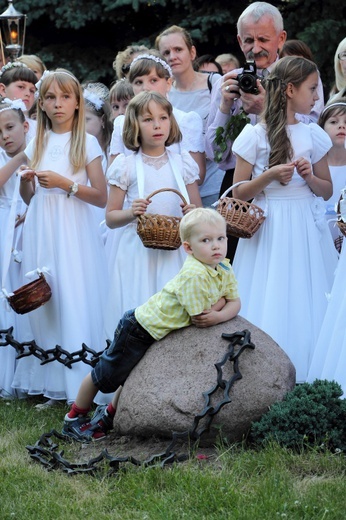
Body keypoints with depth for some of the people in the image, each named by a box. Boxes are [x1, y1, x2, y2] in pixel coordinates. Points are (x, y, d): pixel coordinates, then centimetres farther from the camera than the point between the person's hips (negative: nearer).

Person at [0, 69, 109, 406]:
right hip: (40, 231, 5)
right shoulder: (37, 143, 11)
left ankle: (79, 385, 0)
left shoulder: (86, 143, -1)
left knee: (74, 300, -7)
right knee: (42, 302, 3)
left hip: (73, 230, -4)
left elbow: (101, 197, -5)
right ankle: (51, 383, 12)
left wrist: (66, 183, -16)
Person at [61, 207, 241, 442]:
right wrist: (220, 301, -14)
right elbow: (199, 319, -31)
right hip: (139, 329, -8)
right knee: (105, 376, 9)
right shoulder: (194, 275, -34)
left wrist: (219, 316, -25)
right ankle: (73, 418, 28)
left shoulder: (224, 269, -7)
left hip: (159, 334, 8)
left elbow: (235, 303, -5)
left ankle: (109, 414, 48)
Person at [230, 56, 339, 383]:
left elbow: (327, 191, 13)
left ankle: (305, 379, 10)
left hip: (306, 232, 3)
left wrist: (309, 177, -7)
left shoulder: (313, 135, 7)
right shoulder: (255, 135, -4)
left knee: (307, 308, 2)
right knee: (270, 308, -3)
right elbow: (239, 194, -2)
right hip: (268, 232, -3)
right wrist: (270, 175, -17)